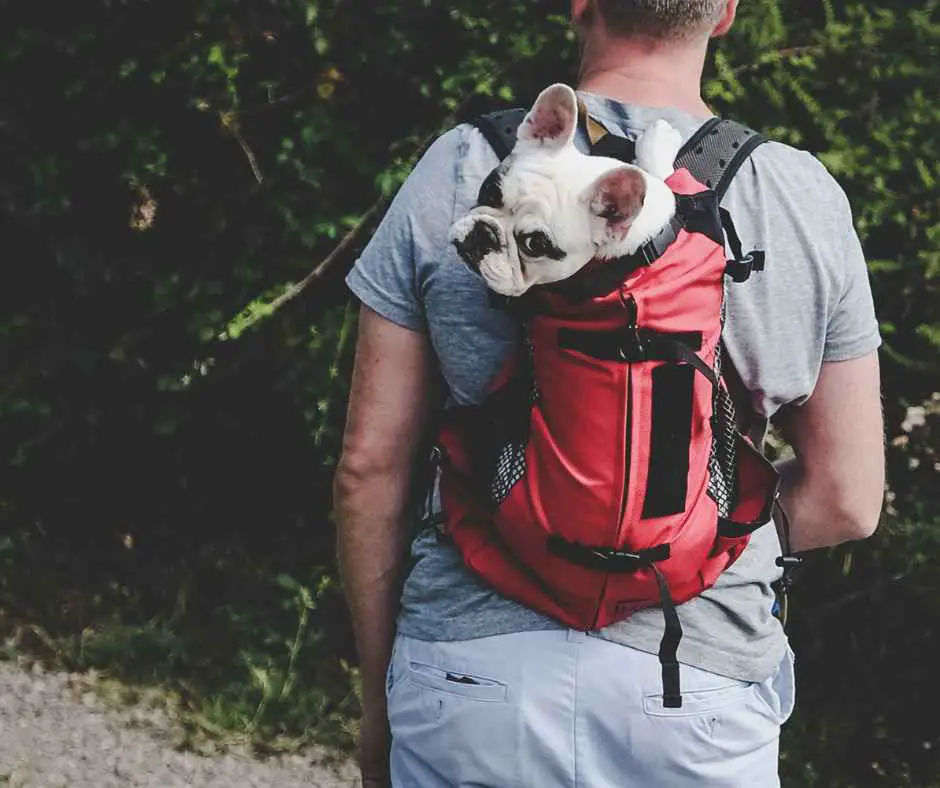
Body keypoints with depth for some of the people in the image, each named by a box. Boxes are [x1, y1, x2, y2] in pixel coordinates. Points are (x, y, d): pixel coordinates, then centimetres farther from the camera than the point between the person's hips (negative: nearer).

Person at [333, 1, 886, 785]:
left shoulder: (459, 172, -4)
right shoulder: (809, 203, -2)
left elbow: (370, 464, -1)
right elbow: (845, 500, 2)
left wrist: (379, 696, 11)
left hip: (471, 666, 0)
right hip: (700, 702, 0)